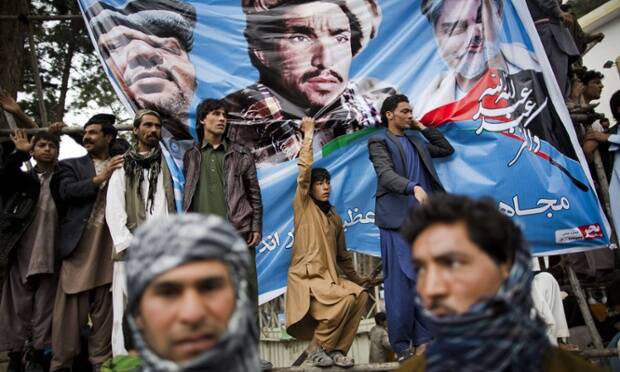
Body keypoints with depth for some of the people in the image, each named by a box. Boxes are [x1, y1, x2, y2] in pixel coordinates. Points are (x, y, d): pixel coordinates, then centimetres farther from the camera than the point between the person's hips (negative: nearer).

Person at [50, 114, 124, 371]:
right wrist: (99, 179, -10)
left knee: (104, 306, 5)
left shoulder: (119, 168, 15)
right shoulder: (71, 165, 13)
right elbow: (66, 191, -6)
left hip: (109, 243, 1)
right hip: (79, 242, -1)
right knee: (71, 305, -1)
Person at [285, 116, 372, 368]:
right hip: (305, 277, -6)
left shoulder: (334, 217, 16)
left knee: (360, 295, -16)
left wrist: (356, 278, 27)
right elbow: (304, 172, -14)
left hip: (328, 277, 6)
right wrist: (308, 136, -13)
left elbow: (342, 254, 24)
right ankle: (316, 347, -9)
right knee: (346, 298, -26)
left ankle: (337, 349, -5)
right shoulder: (302, 206, 0)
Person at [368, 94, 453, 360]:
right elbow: (386, 175, -15)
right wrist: (414, 187, -32)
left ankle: (423, 341, 14)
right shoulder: (379, 141, 0)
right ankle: (401, 346, 5)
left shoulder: (416, 139, 21)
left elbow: (447, 150, 28)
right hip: (398, 221, -6)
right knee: (401, 283, -4)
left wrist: (423, 128, 20)